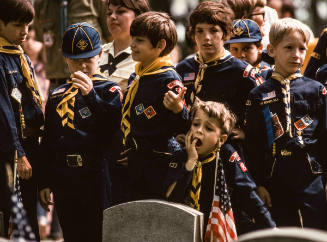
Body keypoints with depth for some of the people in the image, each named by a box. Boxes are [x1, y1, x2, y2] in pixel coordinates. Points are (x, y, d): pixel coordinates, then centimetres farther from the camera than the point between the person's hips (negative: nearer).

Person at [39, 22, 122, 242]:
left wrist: (91, 95, -25)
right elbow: (48, 142, 17)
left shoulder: (110, 90, 2)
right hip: (64, 178, 5)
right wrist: (45, 183, 13)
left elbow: (115, 123, -16)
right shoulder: (57, 96, 15)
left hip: (96, 175, -5)